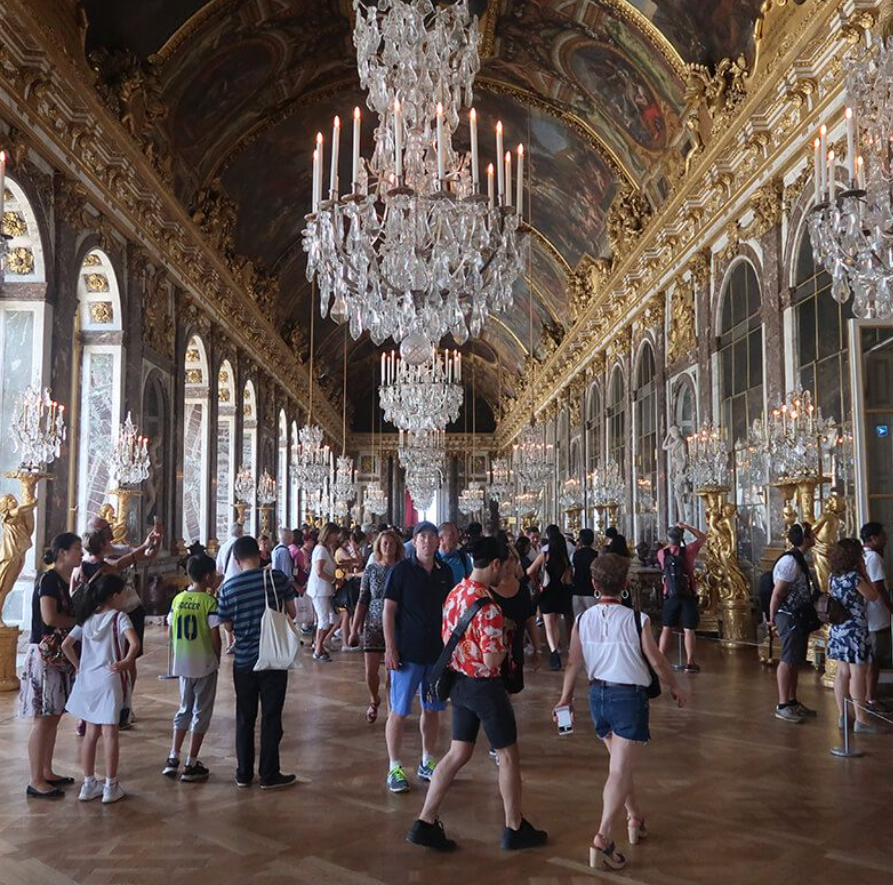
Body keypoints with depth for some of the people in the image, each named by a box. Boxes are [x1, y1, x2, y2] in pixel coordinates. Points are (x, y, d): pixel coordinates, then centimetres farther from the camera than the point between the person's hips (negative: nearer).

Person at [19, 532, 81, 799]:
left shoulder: (62, 581, 14)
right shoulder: (48, 579, -14)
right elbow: (49, 618, -24)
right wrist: (77, 620, -10)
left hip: (58, 657, 9)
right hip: (45, 655, -9)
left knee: (53, 717, 14)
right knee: (43, 719, -5)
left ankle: (47, 773, 23)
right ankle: (36, 782, 2)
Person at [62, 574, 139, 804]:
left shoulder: (86, 619, 8)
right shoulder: (119, 617, -9)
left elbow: (66, 644, 8)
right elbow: (134, 643, -26)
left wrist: (78, 666, 15)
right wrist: (126, 662, -17)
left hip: (87, 679, 6)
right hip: (109, 680, -6)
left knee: (91, 733, 14)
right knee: (109, 733, 2)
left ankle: (89, 784, 22)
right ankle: (111, 787, 8)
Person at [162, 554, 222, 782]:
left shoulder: (177, 599, 2)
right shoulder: (209, 601, -13)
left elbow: (171, 631, 5)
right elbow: (215, 636, -15)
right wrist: (217, 657, 1)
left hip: (182, 663, 5)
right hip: (204, 664, -5)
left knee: (184, 710, 20)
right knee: (201, 713, 6)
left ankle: (173, 759, 18)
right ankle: (191, 766, 9)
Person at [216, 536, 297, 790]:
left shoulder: (228, 587, -5)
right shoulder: (276, 577, -9)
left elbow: (228, 626, 3)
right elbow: (291, 613, -1)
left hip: (243, 661, 2)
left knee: (245, 718, 14)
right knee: (271, 717, 6)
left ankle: (244, 774, 22)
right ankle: (269, 775, 11)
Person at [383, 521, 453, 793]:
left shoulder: (445, 572, 5)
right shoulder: (401, 570, -8)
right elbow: (388, 611, -8)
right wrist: (390, 648, -12)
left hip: (438, 652, 5)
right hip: (408, 653, -4)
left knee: (432, 710, 12)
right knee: (399, 712, 1)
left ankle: (427, 763, 26)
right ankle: (394, 768, 11)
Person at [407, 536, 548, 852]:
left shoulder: (454, 594, 2)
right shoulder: (488, 606, -25)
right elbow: (492, 660, -27)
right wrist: (505, 644, -6)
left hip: (458, 682, 8)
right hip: (484, 686, -8)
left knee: (458, 753, 14)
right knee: (508, 756, 9)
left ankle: (425, 823, 12)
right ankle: (515, 829, 22)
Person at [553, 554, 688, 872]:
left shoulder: (582, 620, -3)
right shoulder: (637, 619, -12)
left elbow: (574, 664, -1)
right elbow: (656, 661, -4)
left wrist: (565, 699, 12)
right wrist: (676, 687, 13)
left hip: (598, 694, 5)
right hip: (629, 695, -5)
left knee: (621, 763, 24)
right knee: (620, 771, -4)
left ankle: (635, 819, 38)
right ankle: (603, 839, -13)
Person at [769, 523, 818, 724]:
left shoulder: (799, 559, 11)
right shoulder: (790, 561, -20)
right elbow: (776, 594, -19)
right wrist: (773, 619, -11)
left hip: (800, 616, 10)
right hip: (789, 617, -10)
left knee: (795, 661, 15)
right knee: (788, 660, -4)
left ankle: (792, 702, 25)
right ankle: (783, 706, 3)